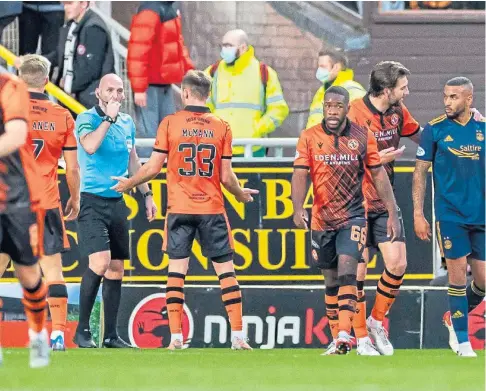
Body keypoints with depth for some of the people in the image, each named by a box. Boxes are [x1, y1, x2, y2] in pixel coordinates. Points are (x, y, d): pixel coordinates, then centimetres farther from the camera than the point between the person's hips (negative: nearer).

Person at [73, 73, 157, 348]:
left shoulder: (127, 122, 12)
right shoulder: (87, 118, -7)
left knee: (117, 269, 6)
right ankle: (82, 330, -10)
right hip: (93, 200, -7)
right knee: (100, 262, -19)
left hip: (117, 202, 7)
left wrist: (147, 194, 21)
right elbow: (89, 146, -27)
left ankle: (111, 334, 12)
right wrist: (108, 118, -21)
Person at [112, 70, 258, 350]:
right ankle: (238, 335, 0)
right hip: (212, 209, 0)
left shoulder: (170, 124, -2)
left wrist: (128, 183, 17)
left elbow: (153, 167, -1)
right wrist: (241, 194, 21)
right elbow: (226, 177, 0)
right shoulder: (221, 127, 0)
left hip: (180, 209, 0)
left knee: (177, 270, 3)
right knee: (226, 270, 4)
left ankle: (176, 337, -3)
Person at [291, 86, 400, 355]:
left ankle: (345, 334, -27)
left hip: (353, 216, -2)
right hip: (322, 219, 2)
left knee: (346, 271, -19)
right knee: (331, 281, 9)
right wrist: (298, 207, -23)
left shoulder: (363, 137, 0)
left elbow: (379, 175, 6)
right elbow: (300, 175, -6)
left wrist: (393, 214, 2)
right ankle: (337, 340, 17)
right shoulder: (309, 137, 1)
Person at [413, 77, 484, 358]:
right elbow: (420, 172, 1)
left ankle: (453, 319, 30)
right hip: (450, 215, -3)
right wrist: (418, 214, -4)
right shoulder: (435, 129, -2)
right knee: (458, 275, -5)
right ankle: (463, 343, 6)